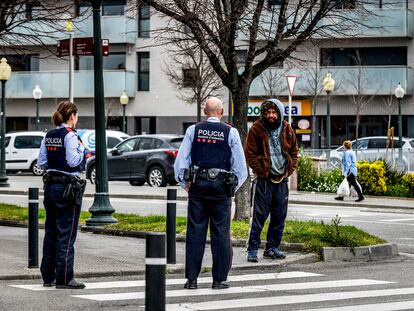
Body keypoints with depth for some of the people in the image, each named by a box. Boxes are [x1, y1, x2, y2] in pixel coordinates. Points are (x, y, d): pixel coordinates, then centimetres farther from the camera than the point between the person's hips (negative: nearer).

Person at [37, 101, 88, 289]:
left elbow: (41, 162, 10)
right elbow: (74, 161, -19)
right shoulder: (70, 135, -12)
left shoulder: (48, 136, 10)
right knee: (66, 234, -4)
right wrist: (81, 148, -3)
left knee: (51, 232, 13)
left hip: (50, 185, 8)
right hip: (67, 188, -8)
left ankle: (48, 276, 17)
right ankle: (64, 278, -3)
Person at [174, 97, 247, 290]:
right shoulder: (230, 132, 0)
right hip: (221, 187, -1)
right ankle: (219, 279, 5)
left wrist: (186, 185, 12)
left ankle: (192, 278, 3)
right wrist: (233, 187, 12)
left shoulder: (193, 130, 4)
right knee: (221, 234, 4)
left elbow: (180, 161, 3)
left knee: (195, 232, 4)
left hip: (197, 186, 1)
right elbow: (240, 166, 1)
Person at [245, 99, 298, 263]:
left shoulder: (287, 130, 7)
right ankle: (252, 249, -1)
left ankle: (272, 248, 18)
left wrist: (289, 170, 3)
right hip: (263, 180, -5)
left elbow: (294, 153, 15)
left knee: (279, 216, 8)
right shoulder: (256, 129, -6)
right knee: (259, 216, -6)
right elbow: (250, 155, -6)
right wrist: (262, 171, -11)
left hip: (282, 180, 5)